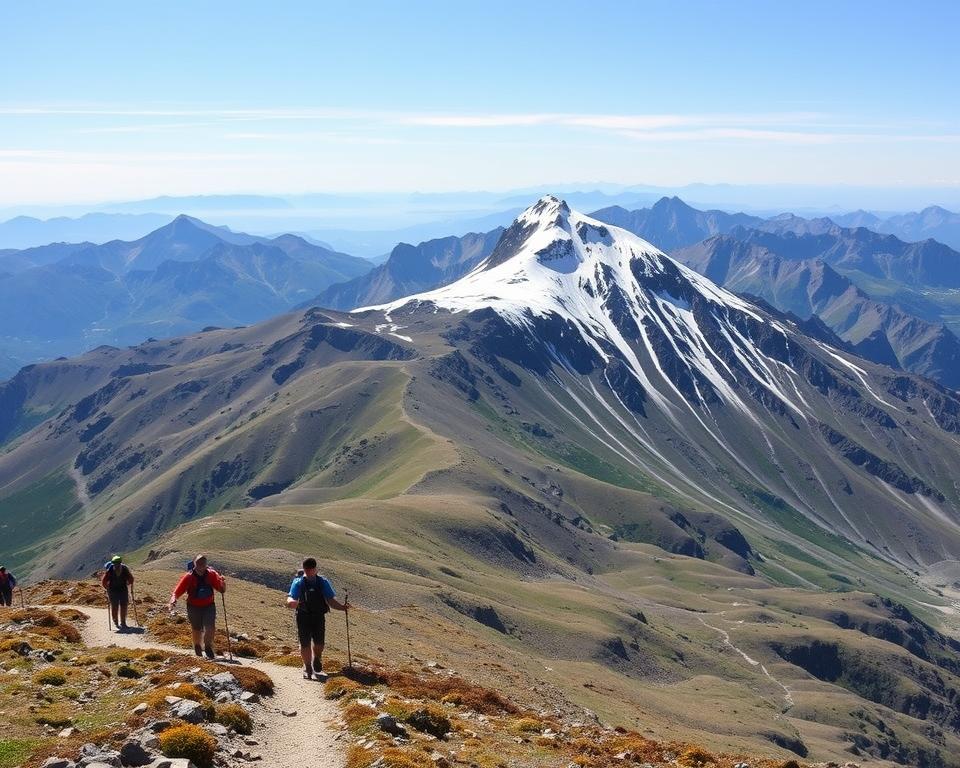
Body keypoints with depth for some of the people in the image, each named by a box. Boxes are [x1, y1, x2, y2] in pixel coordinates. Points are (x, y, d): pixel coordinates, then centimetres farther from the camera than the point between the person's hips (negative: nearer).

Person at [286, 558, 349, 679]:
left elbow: (330, 600, 2)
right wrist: (291, 602, -36)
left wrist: (342, 606, -15)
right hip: (303, 617, -1)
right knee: (305, 645, 0)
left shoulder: (323, 582, 2)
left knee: (319, 644, 3)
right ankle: (307, 668, 21)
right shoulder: (298, 583, -2)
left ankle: (317, 661, 35)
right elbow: (291, 598, -10)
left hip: (319, 617, 1)